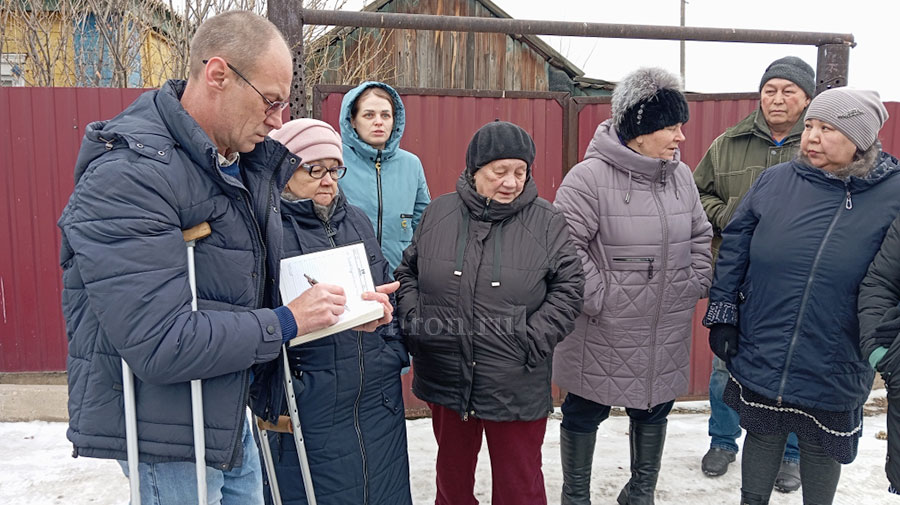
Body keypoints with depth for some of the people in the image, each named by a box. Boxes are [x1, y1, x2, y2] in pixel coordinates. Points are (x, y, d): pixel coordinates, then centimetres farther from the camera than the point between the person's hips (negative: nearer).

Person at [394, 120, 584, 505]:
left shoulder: (547, 222, -5)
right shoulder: (438, 213, 2)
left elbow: (569, 287, -4)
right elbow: (407, 271, 11)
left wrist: (534, 339, -12)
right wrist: (412, 318, -3)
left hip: (517, 387, -2)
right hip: (446, 381, 3)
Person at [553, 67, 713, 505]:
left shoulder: (680, 175, 5)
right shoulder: (589, 177, -17)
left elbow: (700, 237, 16)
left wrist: (696, 285, 7)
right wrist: (596, 297, -18)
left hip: (667, 332, 6)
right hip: (602, 333, -6)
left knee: (655, 410, 20)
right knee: (584, 413, 11)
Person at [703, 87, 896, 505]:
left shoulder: (891, 195, -8)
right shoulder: (773, 181, -4)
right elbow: (733, 251, 1)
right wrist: (722, 316, -1)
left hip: (832, 372, -1)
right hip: (760, 359, 1)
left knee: (821, 452, 19)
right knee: (762, 439, 20)